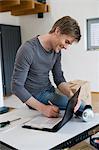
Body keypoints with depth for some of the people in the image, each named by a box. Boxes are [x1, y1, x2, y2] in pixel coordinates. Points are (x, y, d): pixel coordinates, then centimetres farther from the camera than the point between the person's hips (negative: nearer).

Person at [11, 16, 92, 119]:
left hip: (50, 92, 7)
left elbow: (59, 79, 4)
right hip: (35, 97, -7)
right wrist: (42, 108, -29)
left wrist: (71, 94, -18)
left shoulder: (56, 51, 0)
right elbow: (17, 87, -22)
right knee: (81, 108, -20)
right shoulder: (27, 50, -23)